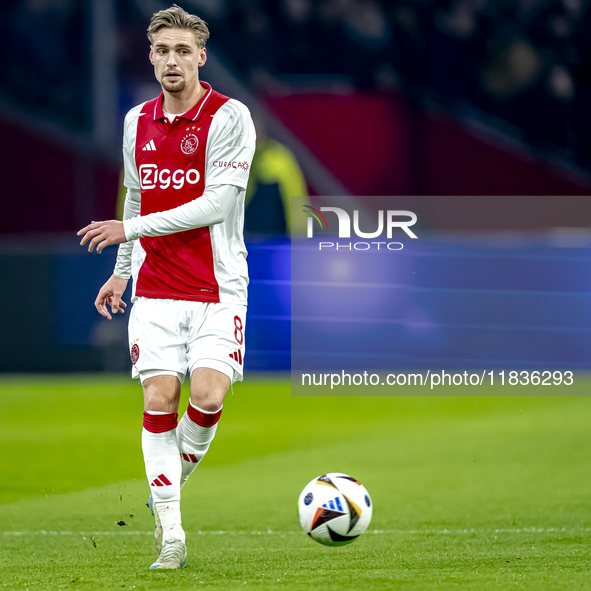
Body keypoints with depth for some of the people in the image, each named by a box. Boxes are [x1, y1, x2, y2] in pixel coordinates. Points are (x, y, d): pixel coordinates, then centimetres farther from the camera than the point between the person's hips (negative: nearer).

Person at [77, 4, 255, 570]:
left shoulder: (228, 116, -8)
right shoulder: (138, 121, 10)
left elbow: (215, 204, -15)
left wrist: (130, 229, -14)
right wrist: (122, 270, 22)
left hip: (217, 288, -4)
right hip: (154, 290, 4)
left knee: (207, 397, -18)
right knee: (159, 401, -7)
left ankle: (179, 468, 14)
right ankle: (170, 531, -1)